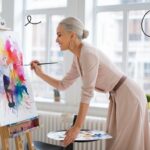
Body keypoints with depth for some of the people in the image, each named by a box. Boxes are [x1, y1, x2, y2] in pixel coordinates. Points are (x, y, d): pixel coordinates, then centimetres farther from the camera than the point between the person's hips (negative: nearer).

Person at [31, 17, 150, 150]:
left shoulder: (88, 54, -23)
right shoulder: (78, 58, 6)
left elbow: (87, 93, -26)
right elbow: (62, 85, 13)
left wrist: (77, 126, -25)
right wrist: (41, 73, 2)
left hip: (130, 97, -9)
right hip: (119, 97, 9)